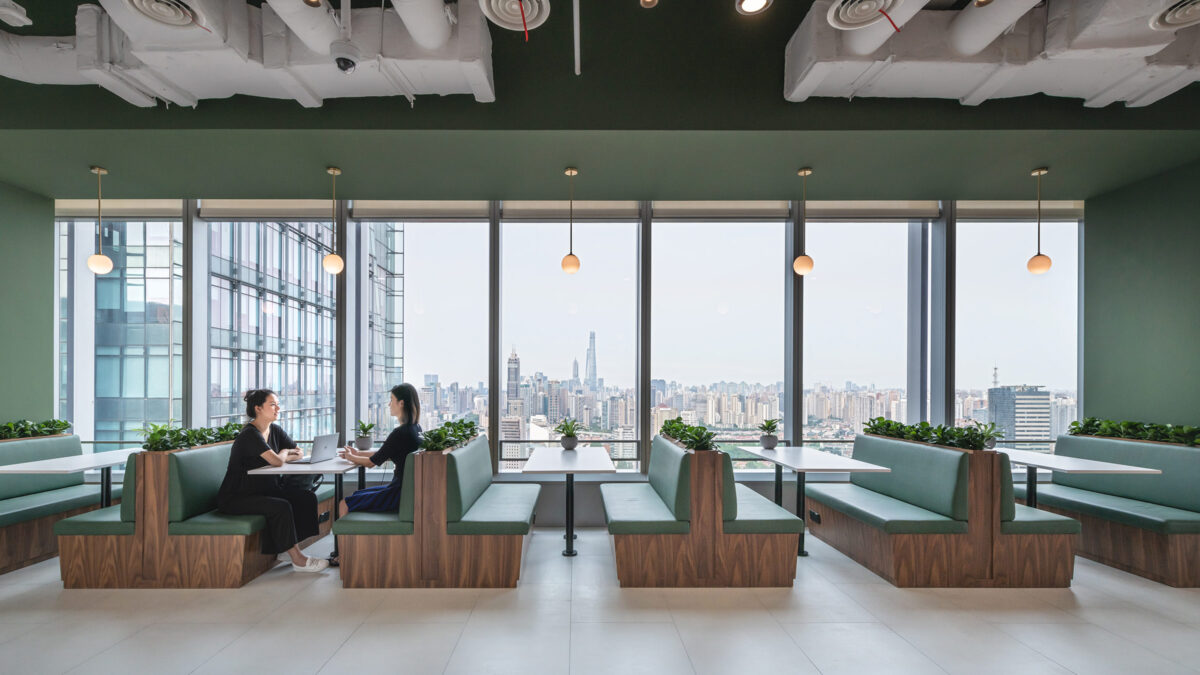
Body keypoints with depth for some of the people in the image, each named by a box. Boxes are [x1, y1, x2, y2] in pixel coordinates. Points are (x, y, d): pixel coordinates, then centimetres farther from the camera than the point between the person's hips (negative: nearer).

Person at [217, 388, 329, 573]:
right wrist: (283, 453, -7)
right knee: (281, 506, -30)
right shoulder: (250, 435, -19)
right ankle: (297, 559, -19)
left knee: (307, 498, -11)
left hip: (265, 488, 8)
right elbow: (277, 461, -29)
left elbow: (299, 453, 8)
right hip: (236, 498, -8)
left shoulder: (275, 430, 7)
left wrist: (281, 455, -11)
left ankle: (286, 549, -4)